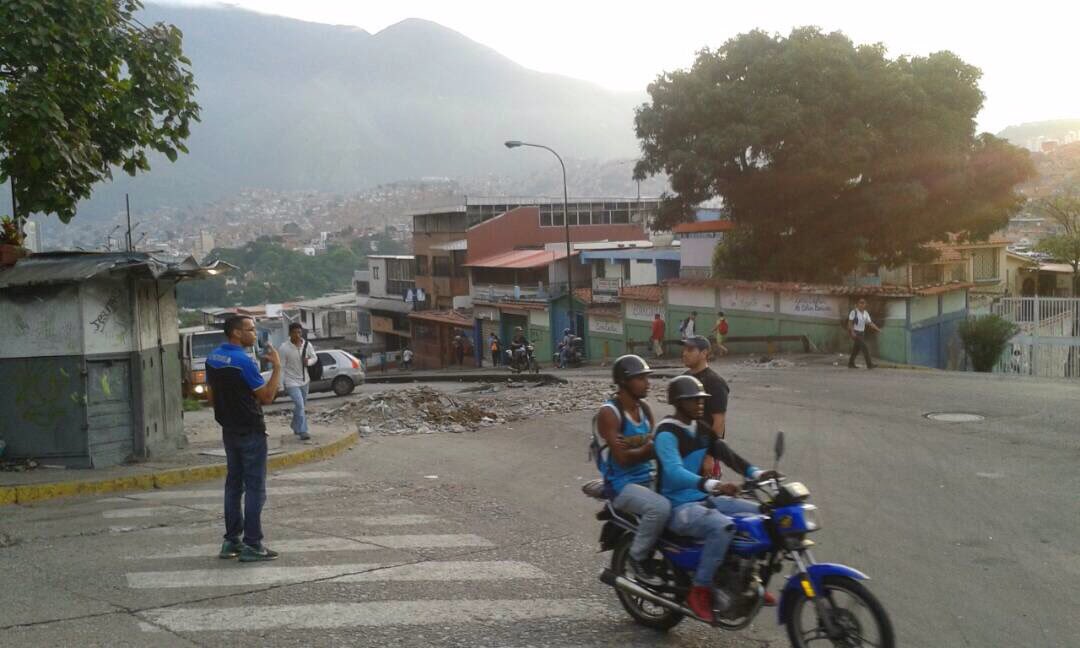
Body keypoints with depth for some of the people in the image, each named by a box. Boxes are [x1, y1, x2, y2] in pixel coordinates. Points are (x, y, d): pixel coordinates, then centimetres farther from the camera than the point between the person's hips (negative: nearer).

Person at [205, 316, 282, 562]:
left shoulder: (212, 358, 7)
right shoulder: (243, 362, -20)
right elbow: (266, 397, -18)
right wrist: (277, 367, -12)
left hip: (229, 430, 8)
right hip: (250, 431, -8)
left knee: (233, 484, 14)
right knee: (255, 488, -3)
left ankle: (231, 540, 16)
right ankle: (252, 545, -3)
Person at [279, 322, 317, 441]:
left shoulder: (307, 344, -6)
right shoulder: (284, 348, -17)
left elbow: (315, 357, 8)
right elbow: (281, 367, -13)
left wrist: (309, 361, -16)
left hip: (304, 380, 5)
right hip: (292, 381, -5)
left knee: (301, 406, 17)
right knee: (300, 405, -16)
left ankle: (295, 426, 38)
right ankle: (302, 431, -10)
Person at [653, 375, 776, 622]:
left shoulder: (702, 430, 13)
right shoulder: (667, 433, -15)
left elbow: (727, 454, 5)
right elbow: (674, 472, -31)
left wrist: (756, 473, -13)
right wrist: (712, 484, -44)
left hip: (704, 499, 9)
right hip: (679, 507, -9)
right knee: (723, 526, -35)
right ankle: (700, 590, -23)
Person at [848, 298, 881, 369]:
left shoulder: (865, 313, 9)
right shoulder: (854, 312, -11)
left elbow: (870, 323, 6)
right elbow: (850, 323, -12)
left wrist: (878, 329, -3)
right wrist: (852, 332, -21)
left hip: (862, 333, 7)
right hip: (855, 333, -7)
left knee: (856, 349, 11)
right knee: (864, 347, -13)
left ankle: (851, 364, 21)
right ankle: (869, 364, -12)